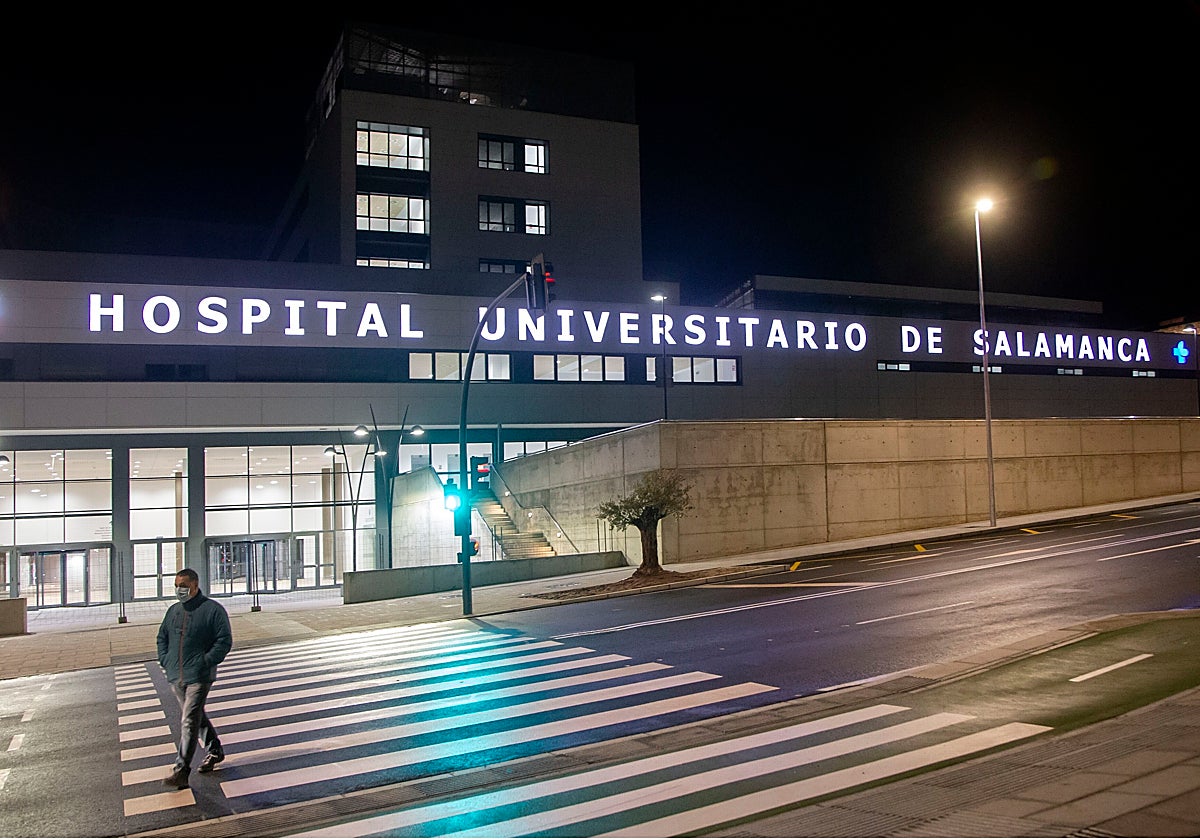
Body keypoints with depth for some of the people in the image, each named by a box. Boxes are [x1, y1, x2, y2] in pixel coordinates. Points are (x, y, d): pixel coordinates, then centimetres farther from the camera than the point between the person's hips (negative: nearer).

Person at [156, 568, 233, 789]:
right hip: (176, 677, 7)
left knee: (189, 722, -11)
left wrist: (206, 662, -15)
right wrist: (165, 661, 9)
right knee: (197, 717, 18)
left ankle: (181, 771, -10)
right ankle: (214, 750, 37)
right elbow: (162, 637, 23)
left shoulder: (213, 609, -8)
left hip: (199, 677, -7)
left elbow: (225, 640, -9)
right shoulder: (173, 611, 12)